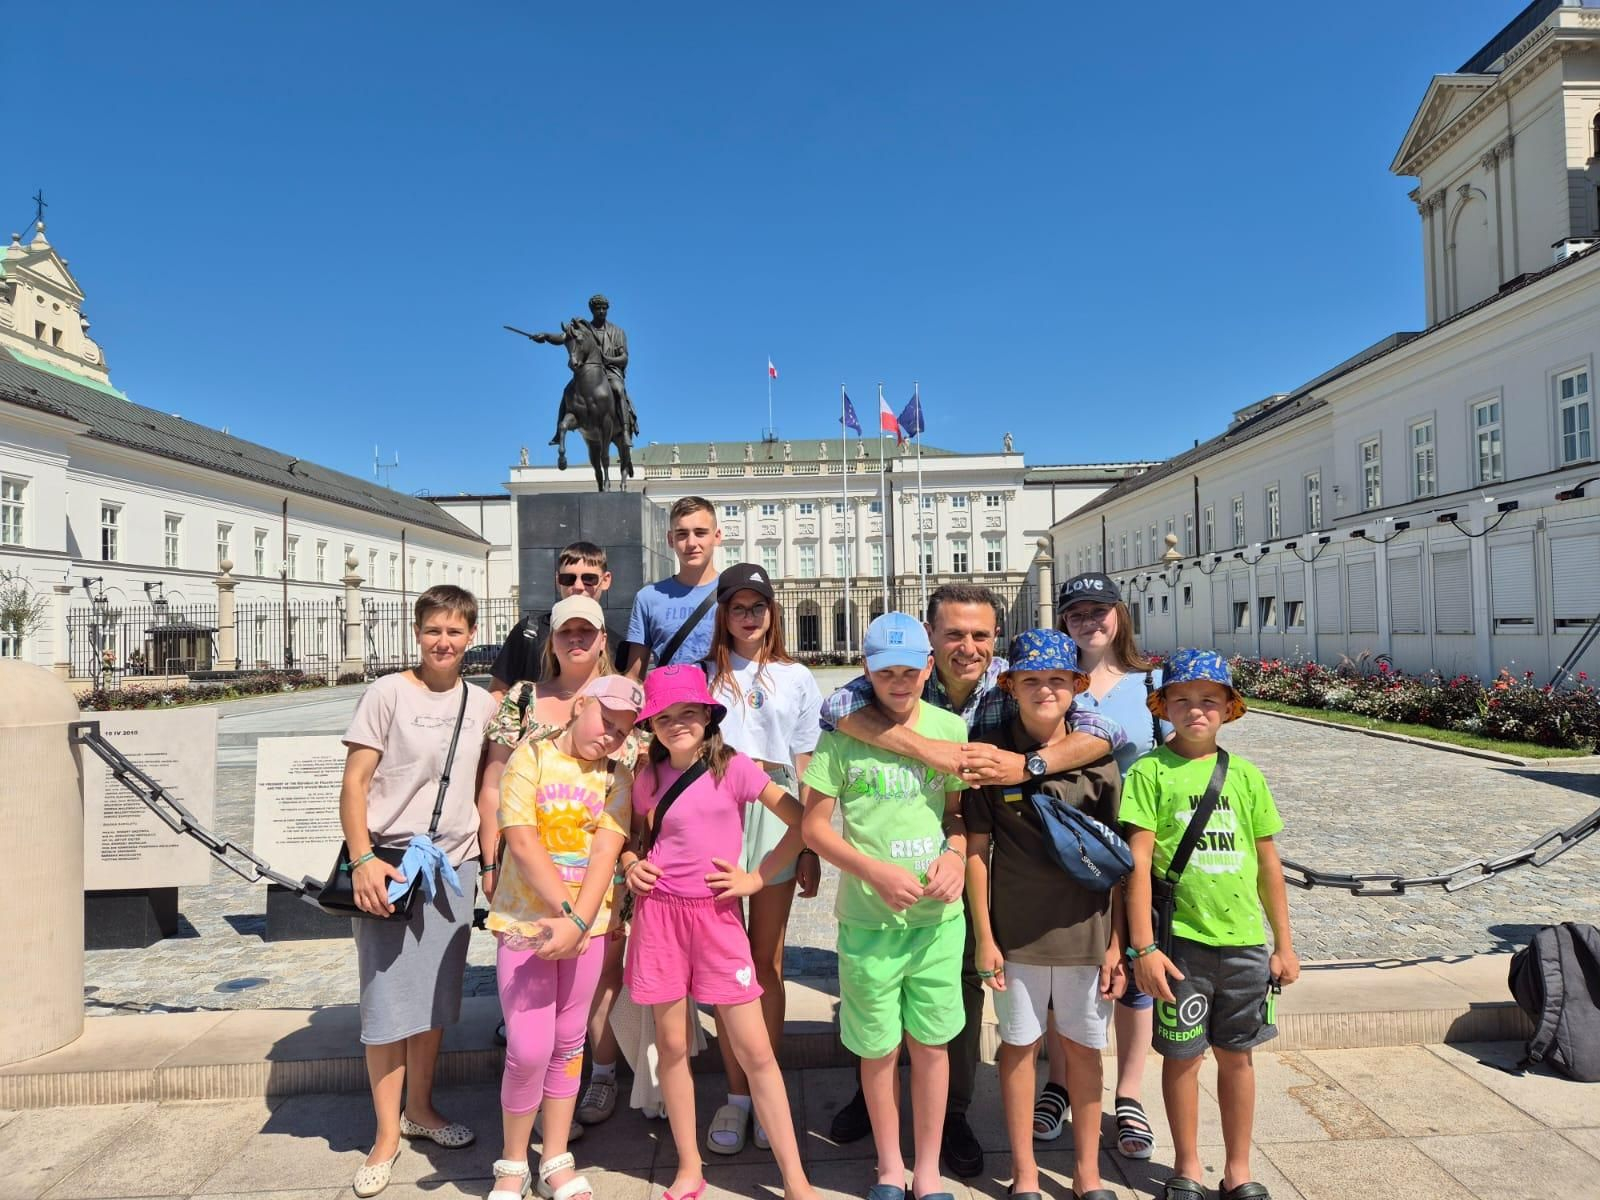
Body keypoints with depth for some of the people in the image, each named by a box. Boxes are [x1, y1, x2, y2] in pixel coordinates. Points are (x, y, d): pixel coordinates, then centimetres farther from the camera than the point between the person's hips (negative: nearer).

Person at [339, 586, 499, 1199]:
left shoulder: (481, 703, 6)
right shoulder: (388, 693, -7)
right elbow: (354, 782, -9)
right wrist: (362, 859, -18)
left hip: (453, 867, 4)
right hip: (388, 866, -4)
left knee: (436, 997, 14)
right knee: (389, 1000, 1)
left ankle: (419, 1109, 34)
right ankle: (387, 1135, 17)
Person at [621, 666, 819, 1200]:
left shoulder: (733, 767, -7)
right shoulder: (649, 777, 4)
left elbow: (801, 822, -8)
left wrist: (756, 879, -8)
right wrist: (631, 864, 1)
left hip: (716, 915, -3)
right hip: (659, 914, 3)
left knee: (755, 1050, -1)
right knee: (672, 1045, 10)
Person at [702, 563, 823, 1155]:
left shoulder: (797, 679, 8)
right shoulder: (703, 675, 8)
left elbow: (805, 771, 7)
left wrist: (811, 849, 3)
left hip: (776, 817, 0)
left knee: (768, 959, 8)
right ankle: (736, 1093, 18)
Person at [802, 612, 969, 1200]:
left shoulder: (951, 728, 0)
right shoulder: (843, 733, -7)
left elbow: (962, 810, 10)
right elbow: (814, 824, -4)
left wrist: (956, 854, -10)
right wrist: (875, 872, -16)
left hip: (939, 915, 2)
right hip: (868, 917, -1)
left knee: (931, 1042, 12)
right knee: (879, 1047, 12)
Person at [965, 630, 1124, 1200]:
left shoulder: (1097, 759, -1)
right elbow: (976, 850, -3)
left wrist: (1117, 940, 2)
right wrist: (984, 937, -4)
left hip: (1086, 930, 1)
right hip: (1018, 931, -1)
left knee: (1083, 1046, 14)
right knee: (1020, 1045, 12)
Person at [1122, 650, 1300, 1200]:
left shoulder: (1245, 774, 5)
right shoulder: (1150, 772, -7)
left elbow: (1268, 862, 10)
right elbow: (1138, 861, -10)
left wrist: (1284, 943, 11)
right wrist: (1143, 947, -13)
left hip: (1245, 939, 3)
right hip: (1180, 938, -3)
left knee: (1237, 1053, 14)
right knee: (1183, 1054, 10)